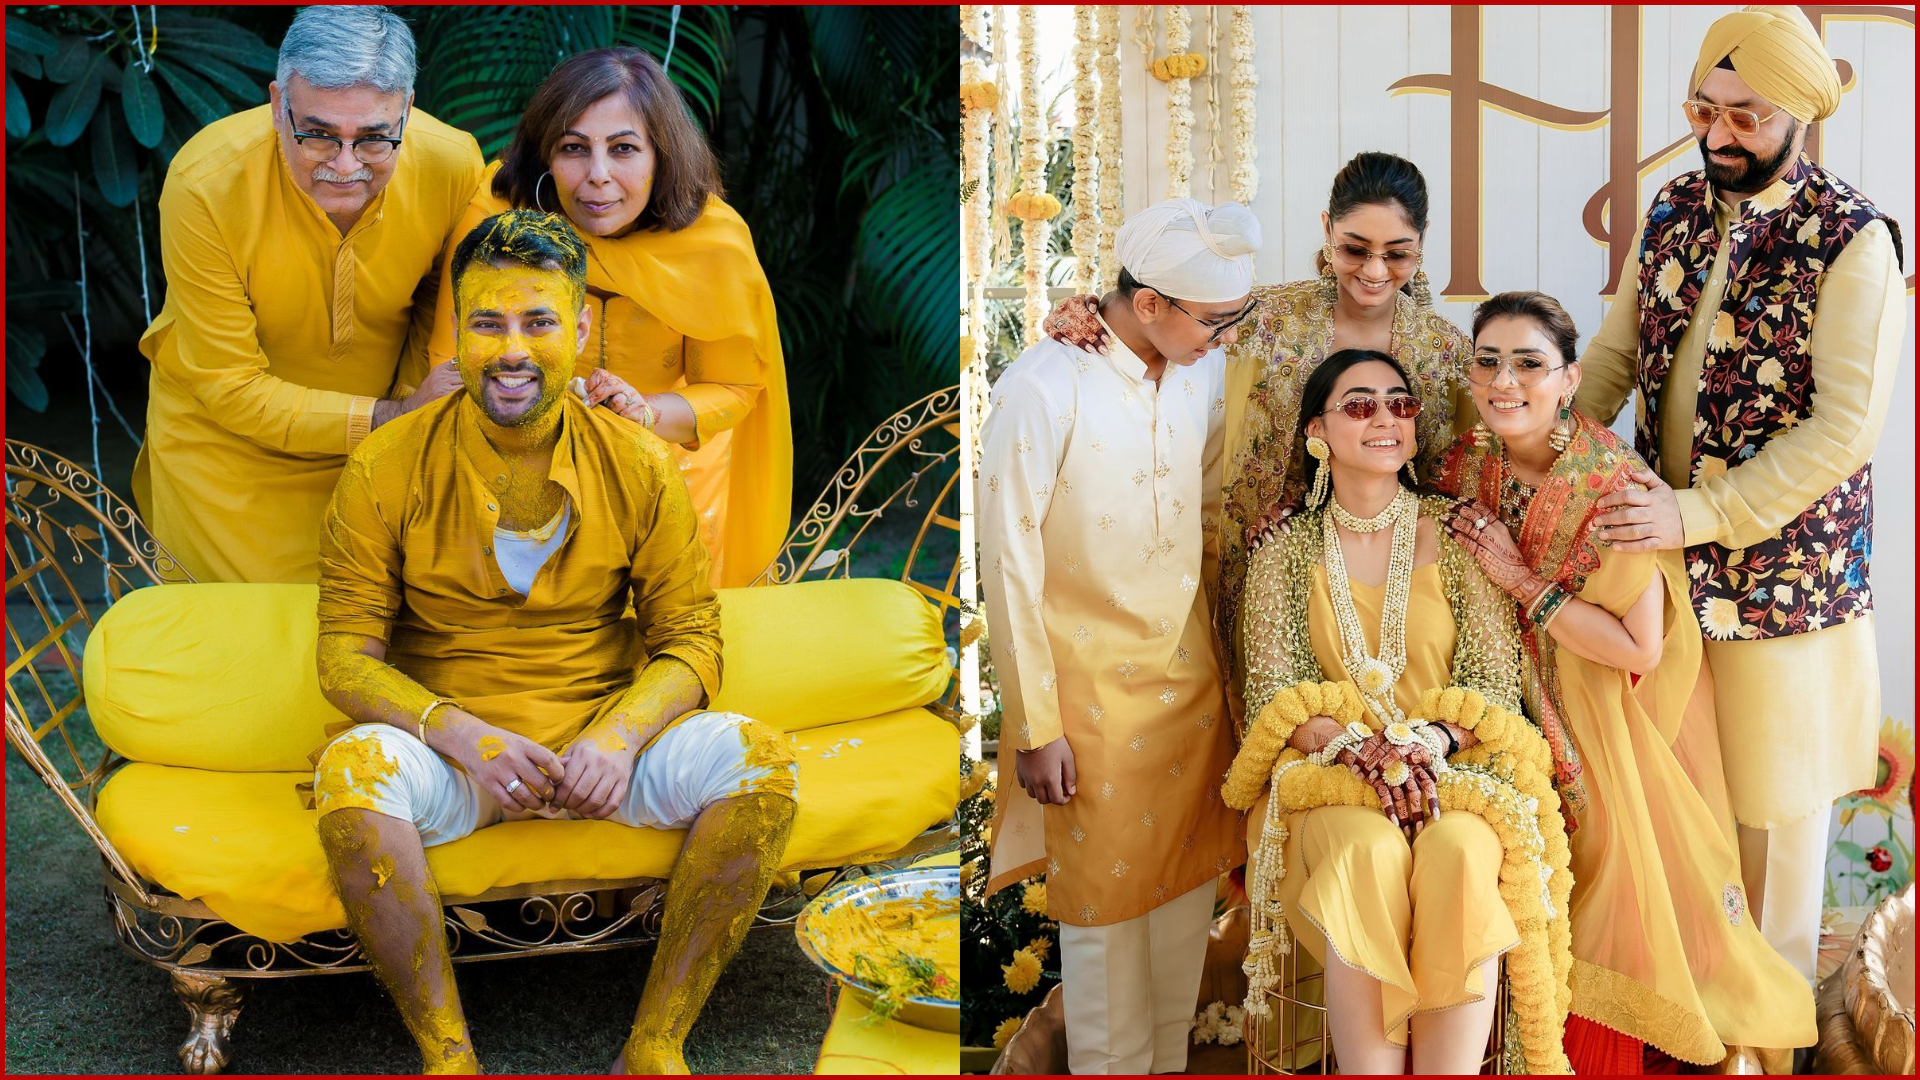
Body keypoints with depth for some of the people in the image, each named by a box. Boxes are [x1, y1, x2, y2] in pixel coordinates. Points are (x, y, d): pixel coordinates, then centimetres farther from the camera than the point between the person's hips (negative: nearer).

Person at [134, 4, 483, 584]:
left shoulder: (453, 163, -23)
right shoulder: (204, 183, -29)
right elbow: (227, 386, -22)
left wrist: (422, 404, -19)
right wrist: (389, 418, -30)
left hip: (374, 437, 3)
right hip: (227, 441, -2)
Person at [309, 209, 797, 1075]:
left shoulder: (639, 468, 1)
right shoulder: (386, 468, -3)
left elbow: (691, 641, 2)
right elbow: (345, 654, -5)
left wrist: (619, 736, -19)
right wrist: (462, 735, -23)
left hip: (602, 737, 2)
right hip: (446, 747, -1)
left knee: (757, 757, -24)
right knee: (351, 770, -34)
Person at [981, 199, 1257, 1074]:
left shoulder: (1202, 373, -2)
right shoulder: (1042, 390, -19)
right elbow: (1009, 565, -16)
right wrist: (1035, 726, -14)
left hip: (1191, 676, 6)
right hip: (1094, 689, -5)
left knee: (1189, 884, 15)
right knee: (1106, 901, 8)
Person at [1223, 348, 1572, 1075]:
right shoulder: (1285, 549, 8)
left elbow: (1497, 684, 3)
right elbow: (1276, 697, 2)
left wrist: (1431, 741, -17)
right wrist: (1358, 745, -17)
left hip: (1456, 764, 1)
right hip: (1327, 770, 0)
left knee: (1461, 850, -34)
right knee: (1369, 851, -34)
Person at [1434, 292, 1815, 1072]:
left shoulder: (1615, 488, -21)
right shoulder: (1463, 469, -4)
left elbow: (1638, 646, -24)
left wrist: (1522, 581, -24)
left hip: (1600, 730, -4)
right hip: (1506, 711, 4)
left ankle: (1597, 1059, 16)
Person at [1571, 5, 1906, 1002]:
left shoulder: (1853, 240, -14)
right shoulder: (1675, 210, 4)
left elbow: (1847, 424, -20)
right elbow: (1616, 353, 9)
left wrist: (1698, 516, -23)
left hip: (1781, 568, -5)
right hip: (1660, 554, 5)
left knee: (1773, 796, 10)